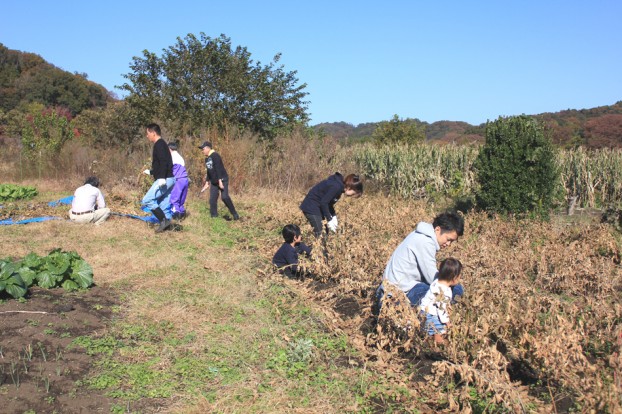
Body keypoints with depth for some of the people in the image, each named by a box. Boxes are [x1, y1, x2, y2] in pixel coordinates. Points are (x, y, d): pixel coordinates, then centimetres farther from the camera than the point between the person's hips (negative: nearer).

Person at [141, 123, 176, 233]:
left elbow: (164, 162, -23)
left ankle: (164, 220, -10)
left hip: (165, 179, -10)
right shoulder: (161, 144, 21)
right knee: (163, 204, 11)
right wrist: (150, 172, 36)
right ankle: (166, 223, 10)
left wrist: (161, 178, -30)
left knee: (147, 200, -9)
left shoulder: (159, 145, -10)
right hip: (168, 179, 10)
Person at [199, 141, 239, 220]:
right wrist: (207, 183, 23)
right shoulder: (207, 158, 14)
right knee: (212, 199, 3)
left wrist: (220, 181, -25)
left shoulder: (215, 156, -13)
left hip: (222, 180, -9)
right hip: (213, 182, 9)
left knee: (224, 197, -21)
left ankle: (235, 214, -11)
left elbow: (219, 169, -20)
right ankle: (214, 216, 10)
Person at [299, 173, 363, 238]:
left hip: (318, 207, 10)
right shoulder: (336, 187, -24)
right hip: (311, 207, -10)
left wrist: (334, 216, 4)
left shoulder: (340, 186, 4)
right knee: (319, 234, -11)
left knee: (325, 232, 8)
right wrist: (329, 220, -16)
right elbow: (324, 202, -22)